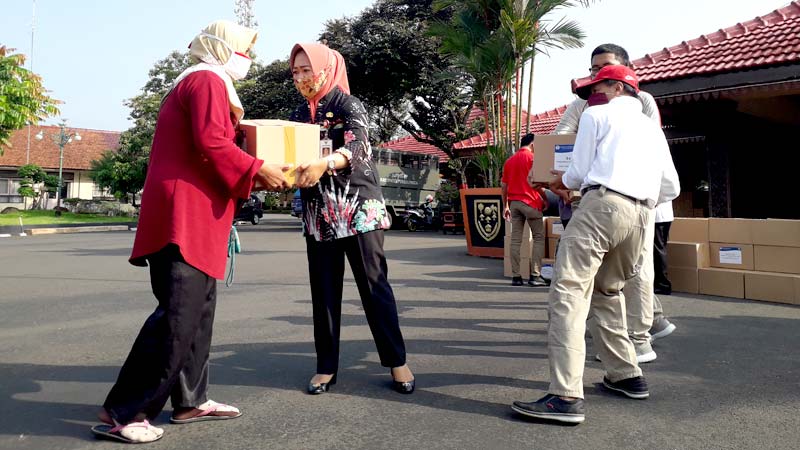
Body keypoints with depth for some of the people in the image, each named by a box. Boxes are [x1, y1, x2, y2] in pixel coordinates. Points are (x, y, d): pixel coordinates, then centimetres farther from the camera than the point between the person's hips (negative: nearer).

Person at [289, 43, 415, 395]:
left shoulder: (348, 105, -4)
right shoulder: (299, 115, 14)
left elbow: (356, 147, -22)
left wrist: (324, 164, -42)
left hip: (359, 210, -5)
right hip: (318, 214, 5)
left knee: (374, 285, -3)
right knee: (323, 290, 4)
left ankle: (397, 362, 5)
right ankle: (327, 366, 13)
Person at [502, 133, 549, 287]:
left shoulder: (509, 160, 14)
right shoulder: (532, 157, -4)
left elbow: (503, 186, 14)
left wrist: (505, 206, 18)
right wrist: (545, 199, 1)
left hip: (514, 202, 6)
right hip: (530, 202, -5)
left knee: (515, 239, 4)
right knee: (538, 237, 2)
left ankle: (516, 276, 2)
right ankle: (535, 275, -4)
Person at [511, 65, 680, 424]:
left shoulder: (596, 116, 11)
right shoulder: (653, 128, 29)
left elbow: (578, 173, 6)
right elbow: (671, 188, 23)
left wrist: (560, 183, 27)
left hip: (603, 203, -7)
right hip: (641, 215, 8)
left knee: (568, 292, -14)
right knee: (607, 292, 22)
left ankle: (566, 396, -24)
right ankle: (626, 375, 23)